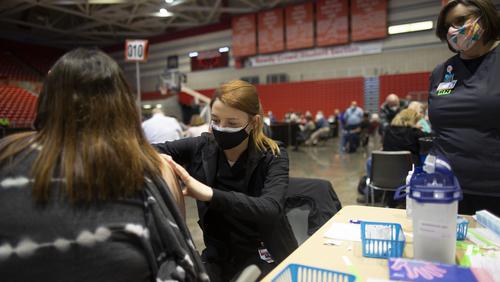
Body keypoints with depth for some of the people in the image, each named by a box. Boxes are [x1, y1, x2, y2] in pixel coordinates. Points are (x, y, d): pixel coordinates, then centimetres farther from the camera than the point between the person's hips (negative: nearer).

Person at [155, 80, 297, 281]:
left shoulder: (272, 157, -14)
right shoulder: (203, 148, -5)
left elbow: (271, 209, -28)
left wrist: (210, 194, -39)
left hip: (265, 255, -2)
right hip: (219, 254, 3)